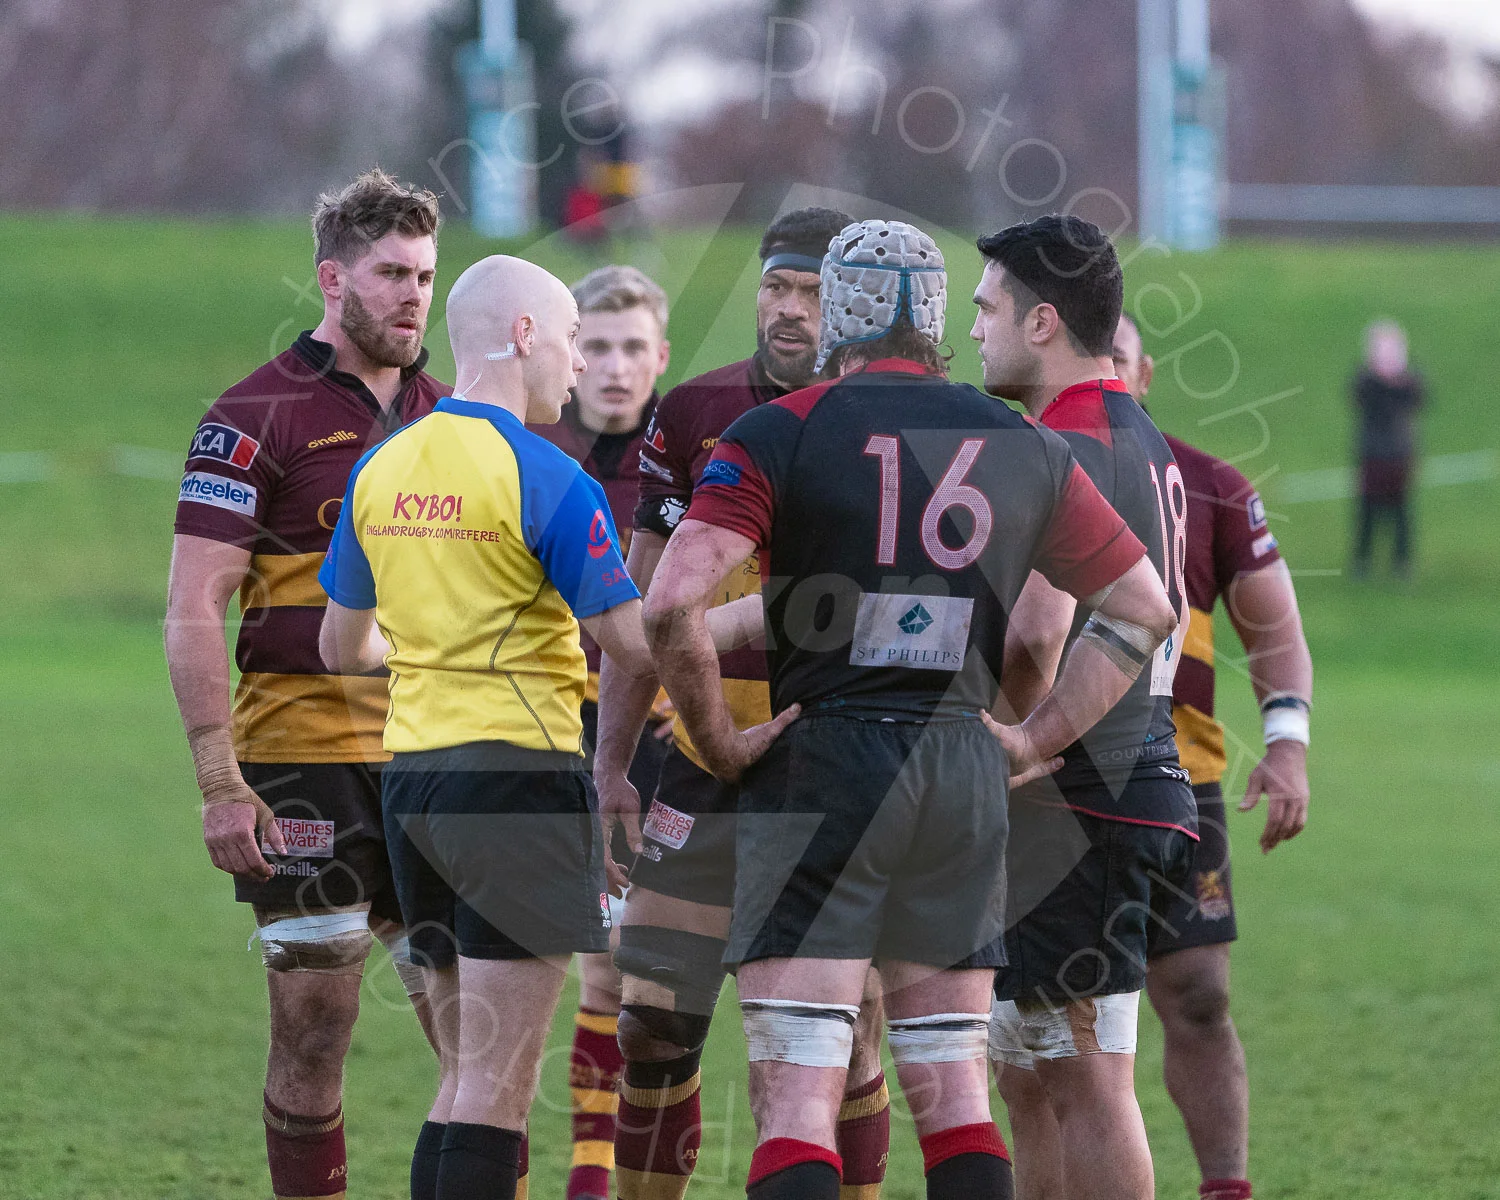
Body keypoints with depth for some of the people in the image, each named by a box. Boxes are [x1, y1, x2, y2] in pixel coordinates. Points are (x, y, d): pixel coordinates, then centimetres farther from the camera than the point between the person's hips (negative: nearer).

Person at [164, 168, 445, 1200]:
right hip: (306, 757, -5)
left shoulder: (443, 415, 13)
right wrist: (221, 781, -17)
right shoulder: (257, 416, -7)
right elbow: (194, 609, -11)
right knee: (315, 1020, -3)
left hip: (431, 757, 5)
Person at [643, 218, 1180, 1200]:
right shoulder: (1025, 448, 9)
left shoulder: (779, 436, -4)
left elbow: (675, 603, -16)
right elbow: (1145, 609, 13)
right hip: (964, 770, 4)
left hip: (823, 759, -4)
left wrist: (720, 743, -4)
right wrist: (1039, 741, 13)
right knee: (953, 1089, 11)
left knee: (796, 1095, -5)